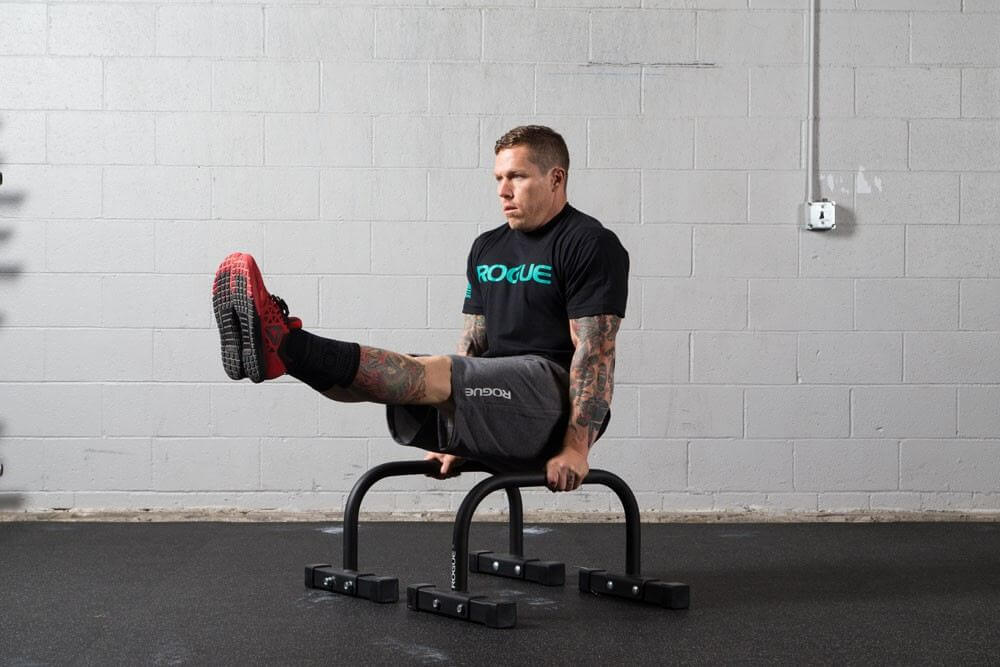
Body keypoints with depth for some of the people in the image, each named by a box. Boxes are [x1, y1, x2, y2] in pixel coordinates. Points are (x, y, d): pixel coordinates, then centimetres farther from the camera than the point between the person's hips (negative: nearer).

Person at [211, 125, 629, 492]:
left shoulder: (590, 245, -6)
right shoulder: (487, 249, 18)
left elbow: (594, 352, -14)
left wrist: (576, 447, -21)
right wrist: (454, 437, 13)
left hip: (557, 401, -8)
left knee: (434, 375, -32)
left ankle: (285, 345, -48)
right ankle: (280, 351, -42)